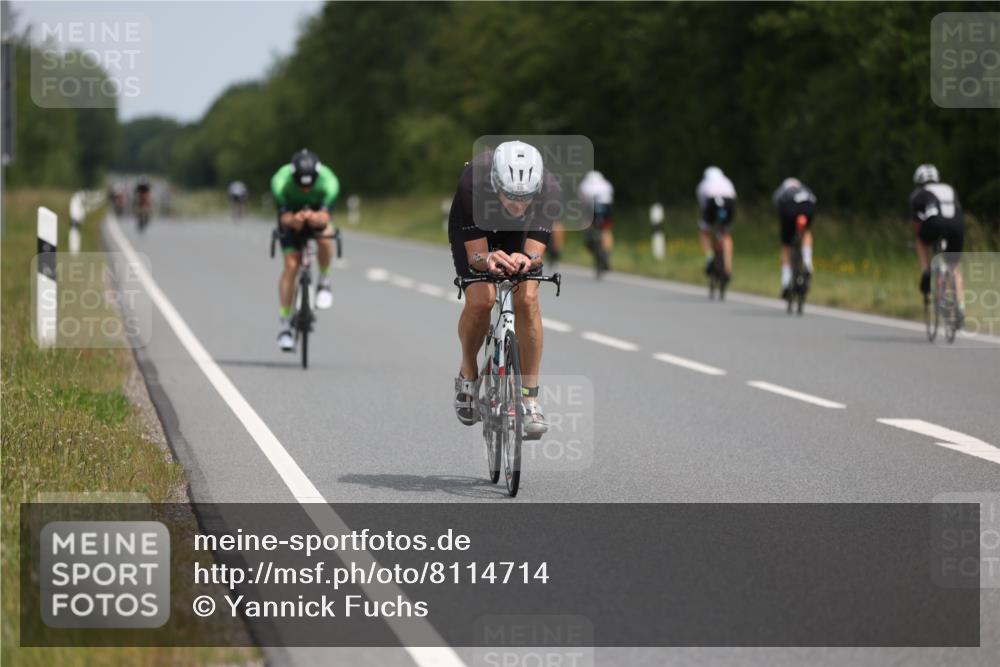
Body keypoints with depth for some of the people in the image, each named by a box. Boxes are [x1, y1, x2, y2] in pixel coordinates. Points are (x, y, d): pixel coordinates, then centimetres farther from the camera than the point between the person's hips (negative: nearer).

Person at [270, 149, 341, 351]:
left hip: (317, 215, 0)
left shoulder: (328, 181, -33)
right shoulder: (281, 181, -33)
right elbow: (284, 216, -34)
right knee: (290, 266, -15)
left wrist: (315, 217, -63)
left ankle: (324, 283, -10)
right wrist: (293, 219, -57)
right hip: (292, 219, 0)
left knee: (326, 236, -35)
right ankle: (285, 324, -9)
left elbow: (325, 215, -39)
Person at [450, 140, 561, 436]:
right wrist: (488, 260, -58)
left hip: (519, 235, 1)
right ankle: (468, 375, 6)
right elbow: (475, 254, -35)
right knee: (479, 300, -22)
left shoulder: (550, 190, -36)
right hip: (472, 229, -1)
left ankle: (530, 399, -11)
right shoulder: (472, 183, -40)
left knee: (527, 298, -20)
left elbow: (536, 252, -34)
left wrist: (526, 260, -57)